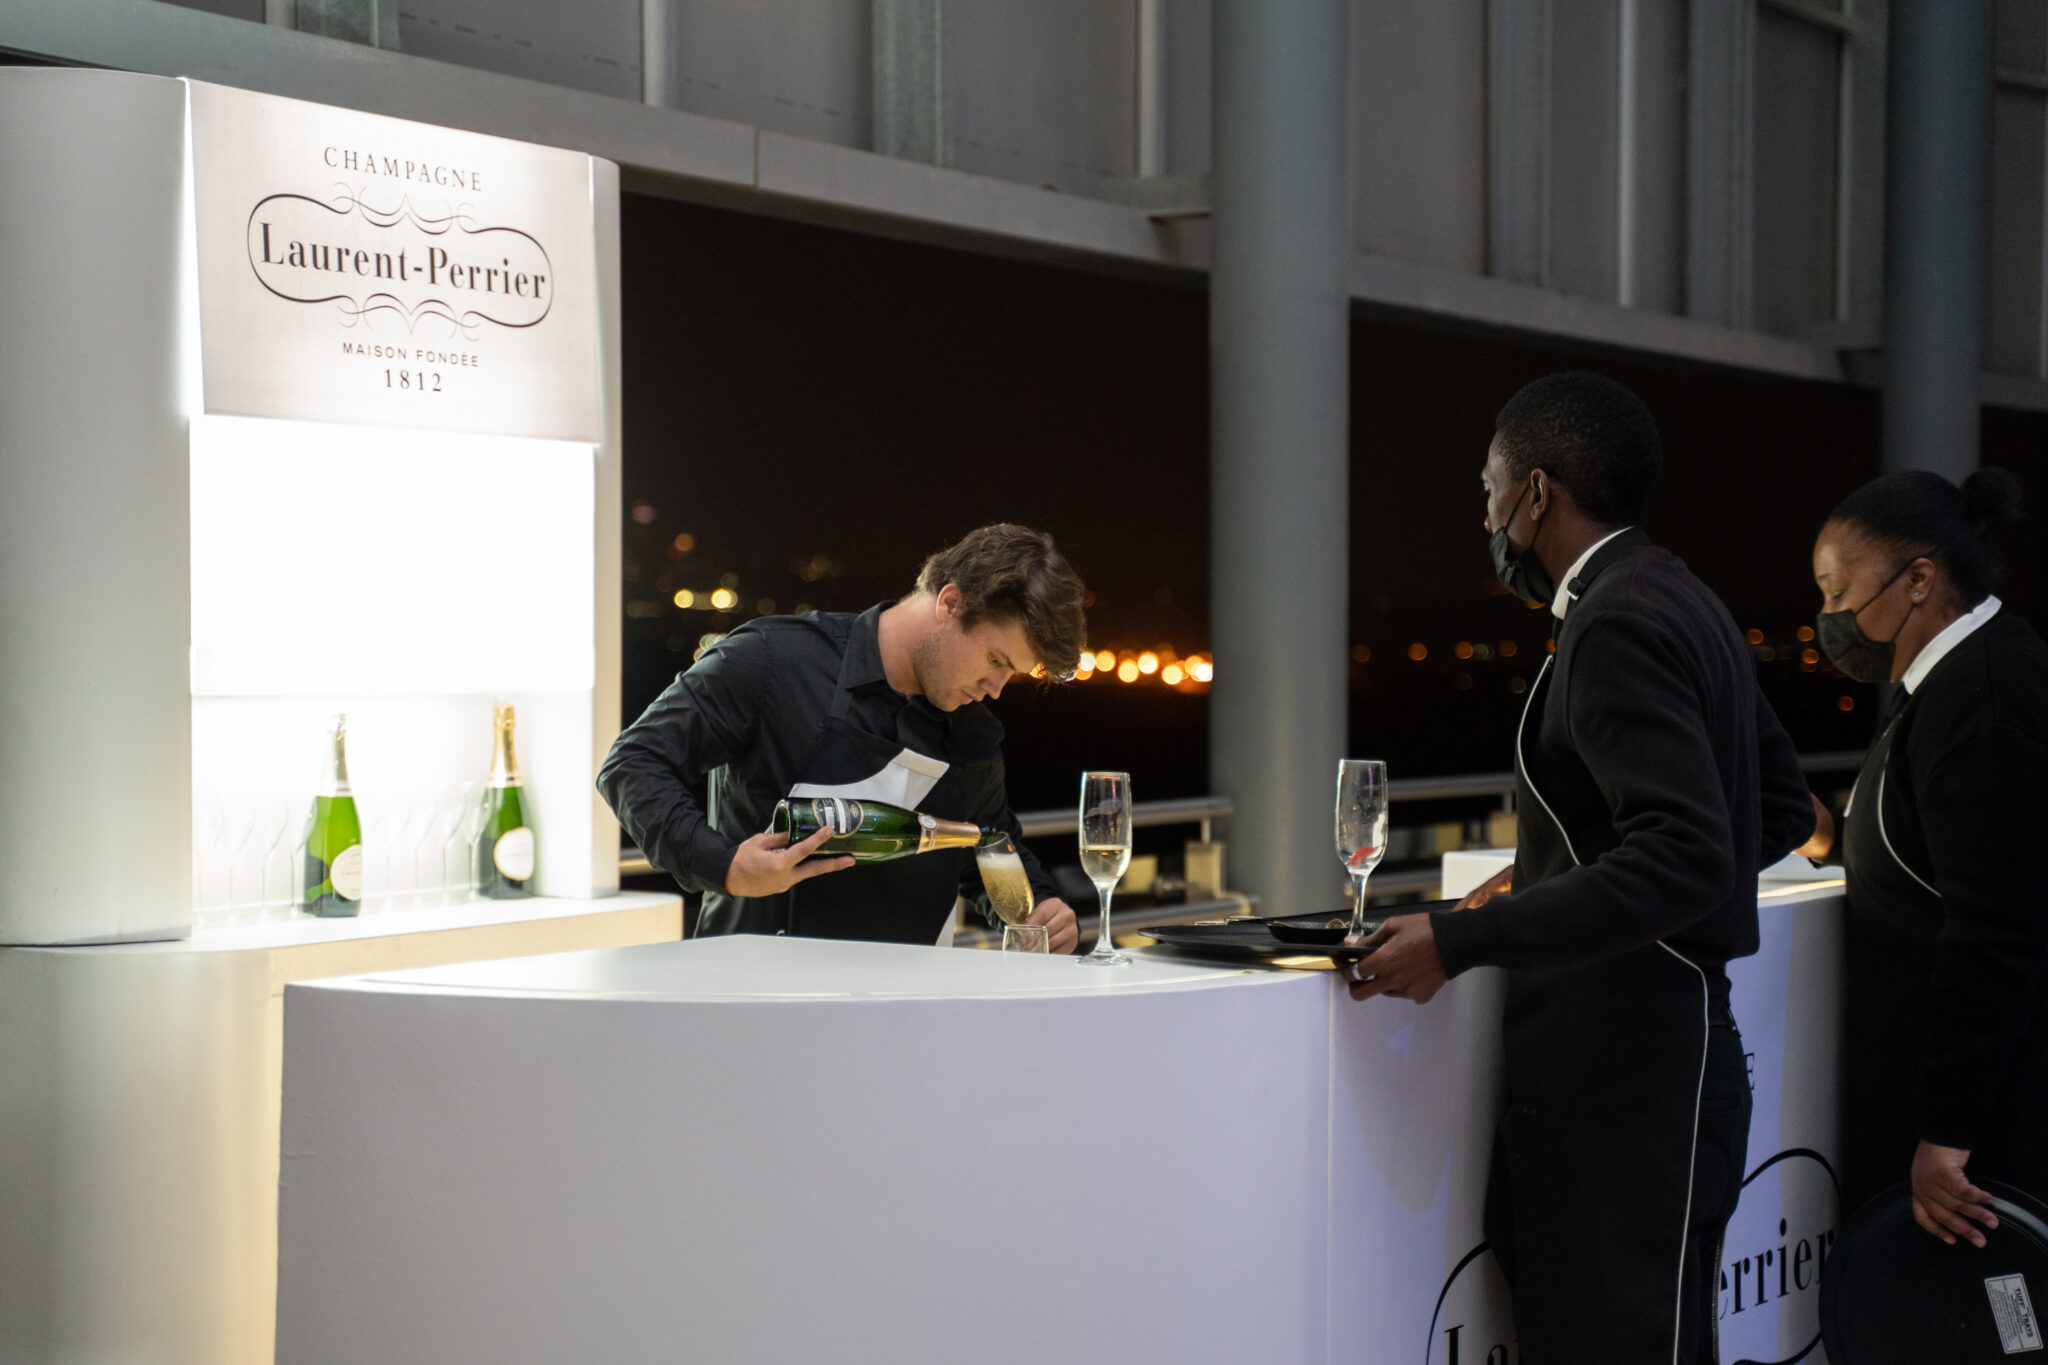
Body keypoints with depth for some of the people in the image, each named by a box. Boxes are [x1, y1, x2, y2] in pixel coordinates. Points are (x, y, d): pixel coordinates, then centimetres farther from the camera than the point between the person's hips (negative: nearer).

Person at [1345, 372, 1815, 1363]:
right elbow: (1781, 809, 24)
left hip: (1627, 1084, -10)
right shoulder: (1677, 601, 17)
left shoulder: (1619, 623, -14)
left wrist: (1460, 940, -22)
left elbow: (1686, 856, -24)